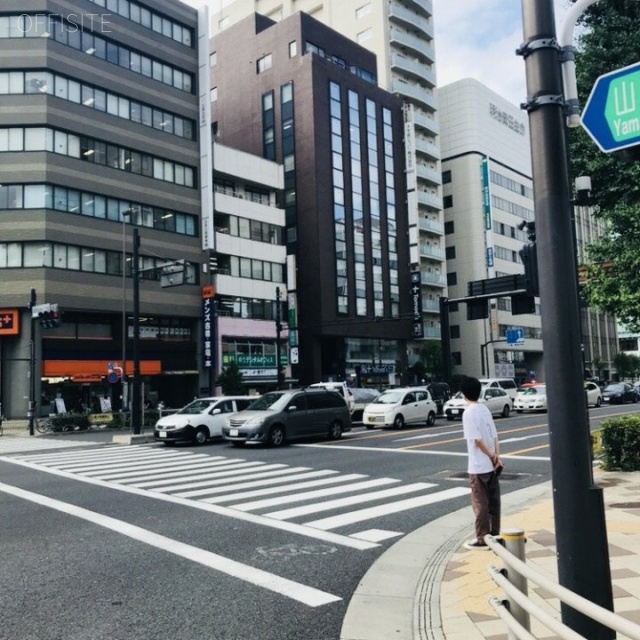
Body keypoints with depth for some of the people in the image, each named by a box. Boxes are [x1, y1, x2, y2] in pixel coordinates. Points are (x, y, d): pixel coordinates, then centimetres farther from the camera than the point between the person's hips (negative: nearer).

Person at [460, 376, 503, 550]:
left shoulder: (469, 413, -15)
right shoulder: (485, 409, 8)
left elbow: (477, 439, -20)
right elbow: (494, 436, 5)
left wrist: (492, 457, -10)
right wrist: (496, 457, 0)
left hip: (478, 466, -7)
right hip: (491, 465, 8)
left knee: (480, 503, 0)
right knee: (493, 501, 14)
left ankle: (482, 539, 7)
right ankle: (495, 534, 23)